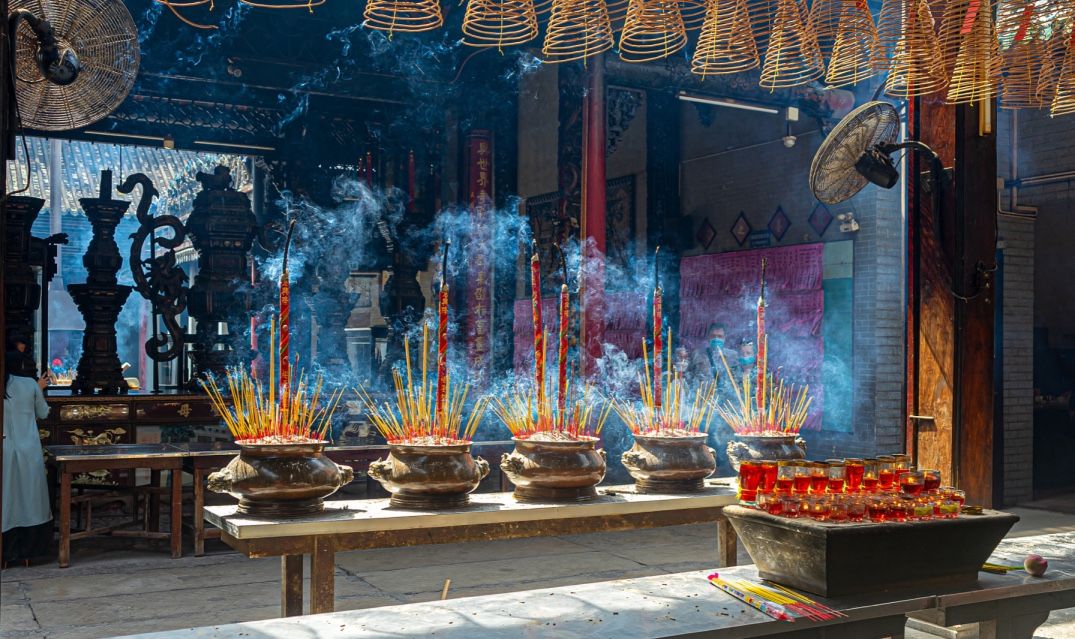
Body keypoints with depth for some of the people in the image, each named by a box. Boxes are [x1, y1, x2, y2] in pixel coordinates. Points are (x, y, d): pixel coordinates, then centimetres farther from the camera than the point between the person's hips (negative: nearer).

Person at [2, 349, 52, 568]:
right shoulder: (30, 384, -2)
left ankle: (6, 555, 8)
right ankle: (27, 552, 13)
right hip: (28, 451, 0)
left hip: (6, 450, 0)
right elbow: (43, 413, 10)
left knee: (6, 500, 6)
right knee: (28, 499, 8)